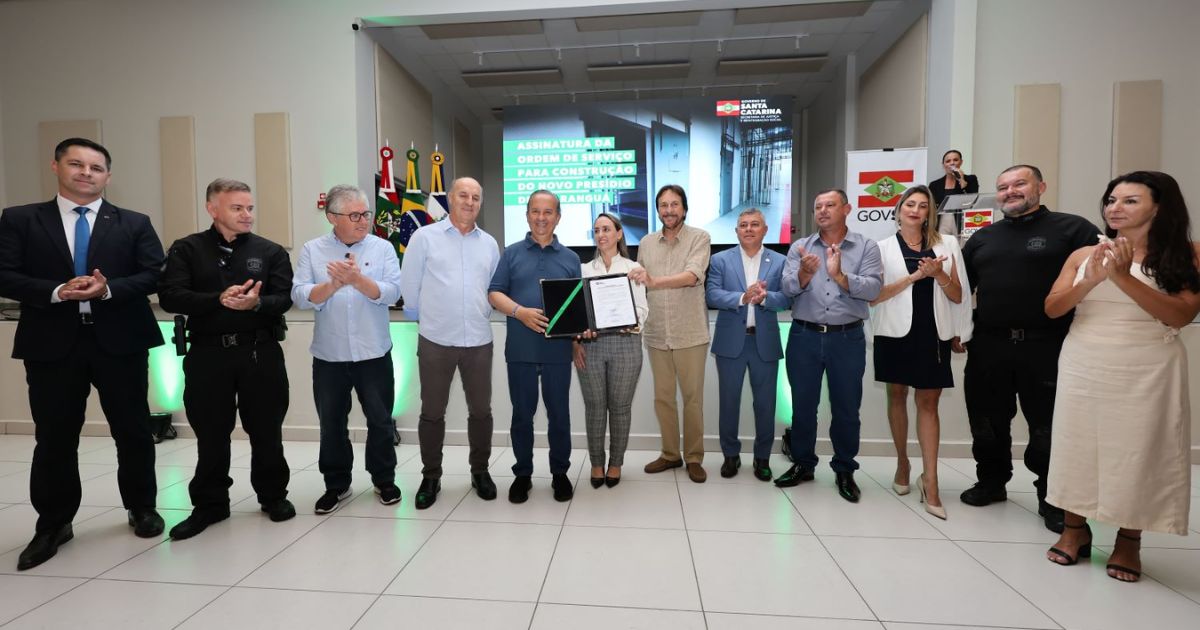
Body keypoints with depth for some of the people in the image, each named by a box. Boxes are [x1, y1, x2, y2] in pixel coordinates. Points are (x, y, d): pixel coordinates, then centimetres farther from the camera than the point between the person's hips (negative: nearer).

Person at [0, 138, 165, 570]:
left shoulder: (134, 223, 7)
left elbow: (154, 275, -2)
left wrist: (108, 289, -17)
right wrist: (57, 292, -17)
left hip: (120, 340, 0)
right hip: (52, 342, 1)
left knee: (133, 431, 9)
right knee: (54, 438, 8)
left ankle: (142, 508, 26)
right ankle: (53, 524, 25)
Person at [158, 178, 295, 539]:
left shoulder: (270, 251, 5)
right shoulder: (187, 249, 4)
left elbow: (283, 299, -4)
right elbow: (170, 297, -7)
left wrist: (256, 303, -25)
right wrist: (219, 300, -22)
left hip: (260, 351, 0)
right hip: (208, 353, 0)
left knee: (266, 429, 9)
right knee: (211, 433, 11)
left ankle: (273, 496, 25)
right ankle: (209, 504, 28)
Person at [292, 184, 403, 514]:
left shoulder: (383, 248, 0)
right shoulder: (312, 250, 2)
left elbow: (391, 292, -11)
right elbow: (300, 296, -8)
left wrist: (358, 279, -25)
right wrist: (334, 284, -22)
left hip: (374, 354, -1)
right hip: (329, 356, 1)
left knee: (380, 420, 10)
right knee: (332, 424, 13)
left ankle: (384, 480, 28)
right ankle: (336, 485, 31)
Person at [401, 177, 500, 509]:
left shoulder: (489, 243, 9)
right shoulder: (424, 237, 0)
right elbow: (409, 286, 3)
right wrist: (426, 318, 10)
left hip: (479, 340, 2)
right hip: (435, 340, -2)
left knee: (480, 410, 10)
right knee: (432, 412, 9)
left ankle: (480, 471, 28)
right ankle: (430, 476, 25)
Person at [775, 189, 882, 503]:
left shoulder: (866, 247, 1)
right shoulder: (800, 247, 5)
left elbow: (874, 288, -12)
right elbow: (788, 288, -7)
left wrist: (840, 277, -28)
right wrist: (805, 273, -27)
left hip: (848, 338, -1)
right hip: (804, 336, 1)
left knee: (846, 408, 10)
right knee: (803, 405, 11)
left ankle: (845, 471, 27)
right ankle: (802, 465, 28)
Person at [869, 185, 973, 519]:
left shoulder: (947, 244, 7)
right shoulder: (883, 247, 2)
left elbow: (958, 297, 7)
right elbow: (873, 296, -7)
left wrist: (939, 275, -12)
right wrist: (915, 275, -14)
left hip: (932, 334, 1)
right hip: (896, 332, 0)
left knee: (928, 402, 0)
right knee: (897, 395, 10)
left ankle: (929, 480, 3)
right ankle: (902, 462, 27)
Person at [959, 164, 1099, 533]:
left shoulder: (1073, 229, 0)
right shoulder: (982, 238, 13)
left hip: (1047, 347, -4)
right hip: (988, 346, 4)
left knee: (1048, 426, 7)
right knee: (988, 422, 13)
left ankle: (1052, 499, 24)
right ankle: (991, 482, 31)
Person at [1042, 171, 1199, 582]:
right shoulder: (1084, 254, 5)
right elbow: (1052, 309, 0)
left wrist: (1123, 277, -19)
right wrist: (1091, 280, -16)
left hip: (1147, 370, -2)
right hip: (1083, 366, 2)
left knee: (1137, 452, 4)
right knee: (1076, 447, 6)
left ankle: (1128, 542, 20)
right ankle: (1075, 530, 21)